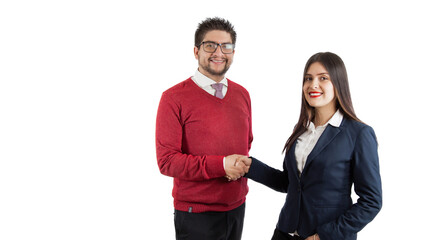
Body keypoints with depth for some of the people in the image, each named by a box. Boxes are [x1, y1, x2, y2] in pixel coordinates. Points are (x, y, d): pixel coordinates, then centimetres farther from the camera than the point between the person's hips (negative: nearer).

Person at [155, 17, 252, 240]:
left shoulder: (242, 94, 6)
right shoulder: (174, 98, -11)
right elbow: (167, 160, -15)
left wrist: (242, 166, -6)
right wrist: (221, 165, -22)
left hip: (237, 206, 5)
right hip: (196, 213, -5)